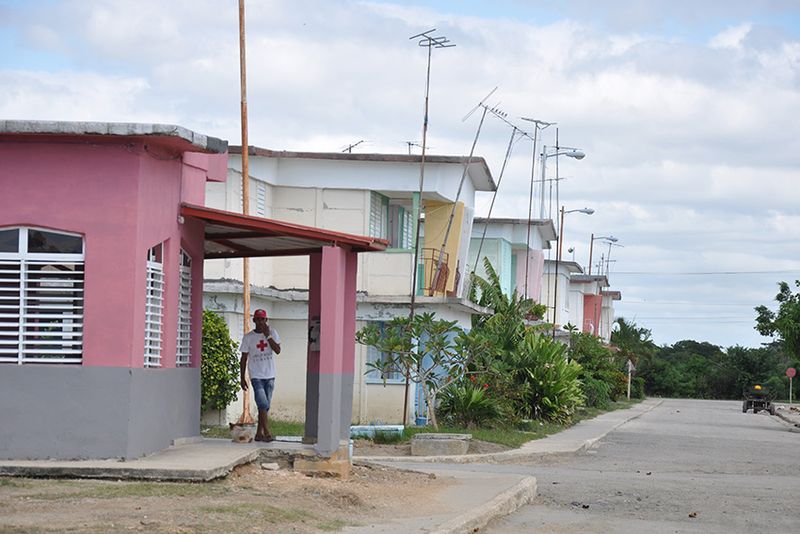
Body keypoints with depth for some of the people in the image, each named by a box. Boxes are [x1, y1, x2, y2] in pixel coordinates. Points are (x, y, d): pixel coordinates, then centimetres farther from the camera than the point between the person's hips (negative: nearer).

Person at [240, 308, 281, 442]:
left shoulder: (272, 333, 4)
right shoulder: (248, 337, 0)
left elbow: (278, 350, -9)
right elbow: (244, 358, 4)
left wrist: (267, 336, -15)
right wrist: (242, 378, 1)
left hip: (269, 376, 3)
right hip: (256, 376, -3)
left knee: (265, 405, 6)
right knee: (263, 404, -15)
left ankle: (259, 433, 13)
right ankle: (267, 433, -17)